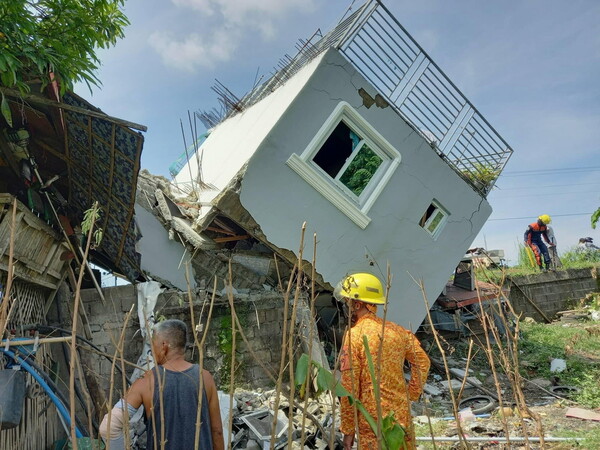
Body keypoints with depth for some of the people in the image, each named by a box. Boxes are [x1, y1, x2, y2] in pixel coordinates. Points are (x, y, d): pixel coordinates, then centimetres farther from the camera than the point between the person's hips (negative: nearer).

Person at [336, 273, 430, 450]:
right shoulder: (397, 330, 2)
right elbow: (422, 362, 8)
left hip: (373, 422, -5)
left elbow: (349, 387, -13)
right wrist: (410, 395, 12)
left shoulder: (354, 335, -14)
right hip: (402, 416, 5)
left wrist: (347, 430, -6)